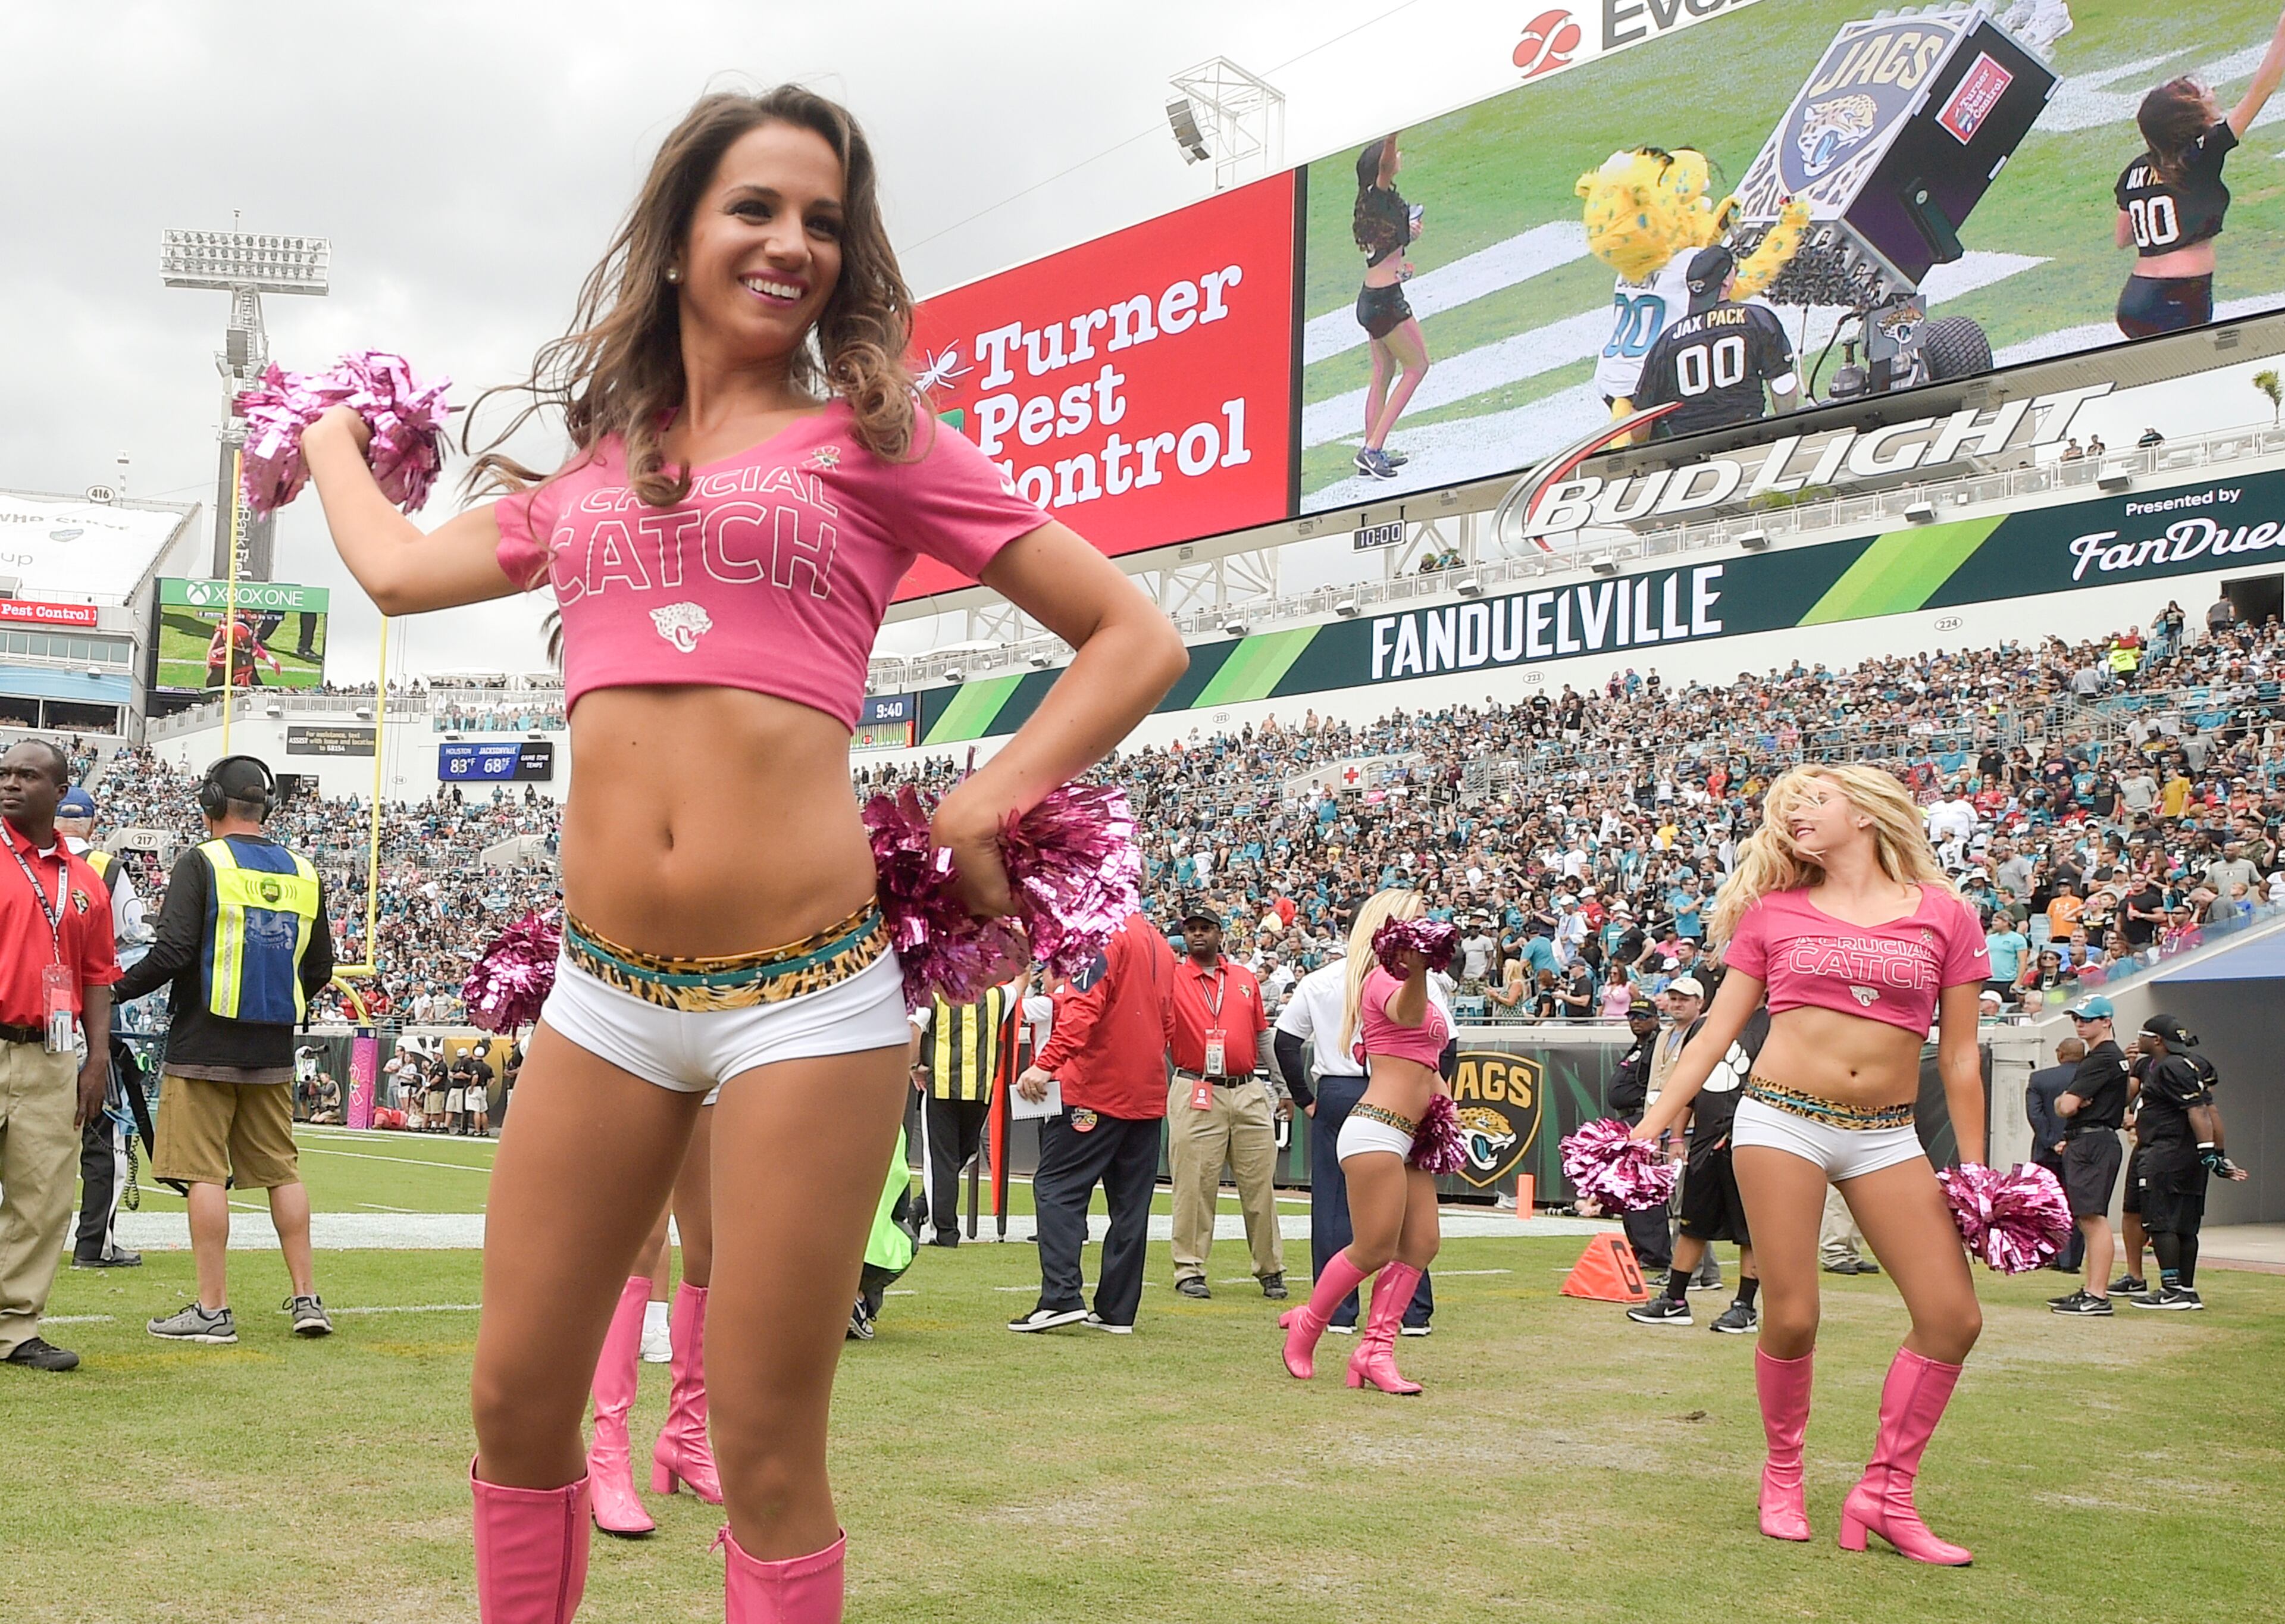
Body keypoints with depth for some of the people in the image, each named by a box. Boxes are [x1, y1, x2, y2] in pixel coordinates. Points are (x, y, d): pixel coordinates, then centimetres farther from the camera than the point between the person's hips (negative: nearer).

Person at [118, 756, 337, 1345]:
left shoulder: (202, 863, -7)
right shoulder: (304, 873, 9)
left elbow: (172, 953, -15)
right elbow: (320, 970, 14)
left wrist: (115, 989, 0)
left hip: (205, 1047, -5)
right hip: (273, 1053, 5)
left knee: (205, 1173, -1)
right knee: (282, 1170, 11)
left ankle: (213, 1308, 0)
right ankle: (306, 1298, 12)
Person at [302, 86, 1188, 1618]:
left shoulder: (874, 438, 6)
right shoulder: (592, 473, 17)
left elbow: (1138, 640, 6)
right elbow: (398, 567, 32)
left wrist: (987, 804, -3)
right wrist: (333, 440, 48)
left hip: (808, 993, -4)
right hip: (609, 992, 4)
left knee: (768, 1453, 0)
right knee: (518, 1405, 9)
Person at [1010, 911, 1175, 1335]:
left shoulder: (1104, 934, -10)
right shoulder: (1159, 943, 16)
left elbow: (1083, 1010, -21)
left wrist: (1046, 1064, -24)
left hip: (1095, 1091, -8)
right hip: (1148, 1095, 8)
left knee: (1057, 1188, -3)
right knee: (1131, 1202, 8)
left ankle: (1061, 1297, -13)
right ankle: (1118, 1311, 10)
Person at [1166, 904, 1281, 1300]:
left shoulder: (1246, 978, 14)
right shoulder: (1172, 978, 4)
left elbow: (1264, 1038, 18)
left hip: (1249, 1093, 3)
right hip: (1196, 1095, -3)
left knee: (1260, 1185, 6)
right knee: (1195, 1185, -3)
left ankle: (1271, 1270, 14)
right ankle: (1190, 1271, 6)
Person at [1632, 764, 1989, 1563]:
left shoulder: (1945, 917, 6)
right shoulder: (1775, 913, 6)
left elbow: (1959, 1057, 9)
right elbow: (1715, 1034, 8)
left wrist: (1974, 1168, 8)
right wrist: (1649, 1129, 3)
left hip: (1886, 1136, 2)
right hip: (1782, 1118, -1)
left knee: (1954, 1317, -6)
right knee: (1791, 1317, -5)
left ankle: (1885, 1494, 8)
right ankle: (1782, 1475, 20)